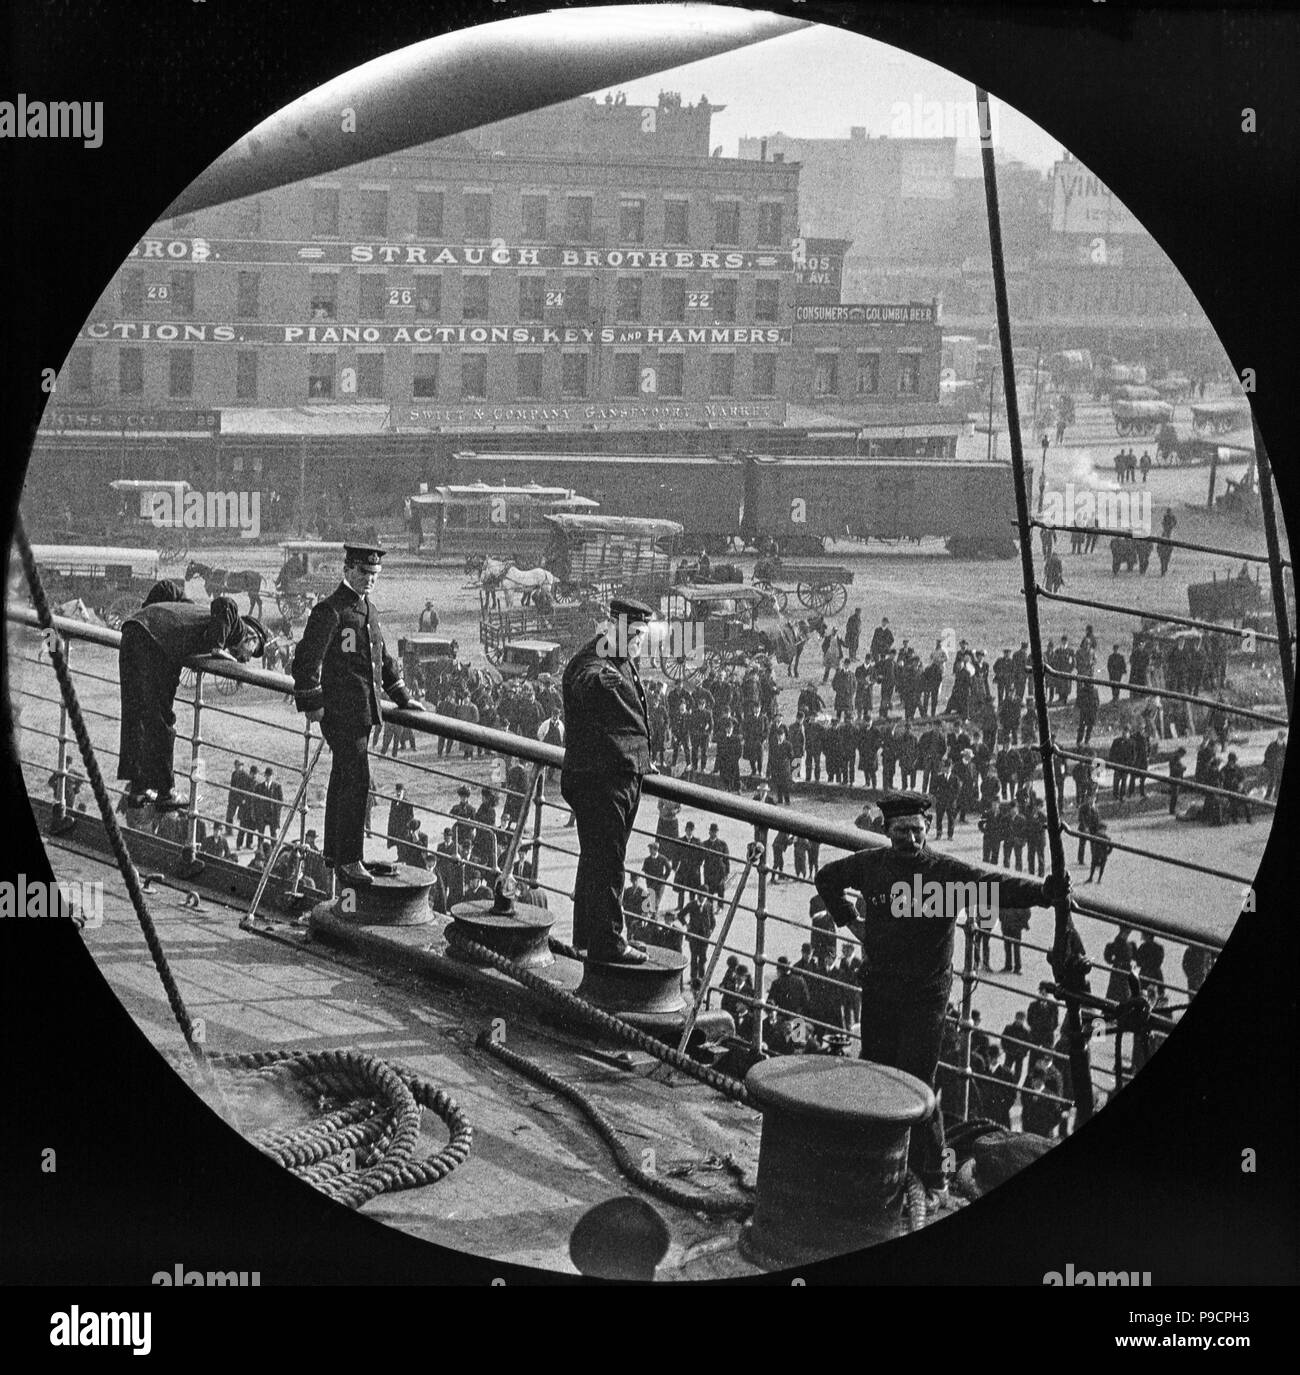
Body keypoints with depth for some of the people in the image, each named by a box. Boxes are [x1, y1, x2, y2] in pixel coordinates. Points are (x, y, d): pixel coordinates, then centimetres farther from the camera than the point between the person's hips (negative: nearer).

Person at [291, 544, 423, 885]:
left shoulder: (369, 610, 16)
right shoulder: (329, 610, -12)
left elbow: (383, 657, 27)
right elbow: (307, 659, -14)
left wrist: (403, 697, 25)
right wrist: (311, 703, -15)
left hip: (363, 710, 9)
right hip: (340, 711, -9)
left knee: (342, 781, 16)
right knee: (355, 782, -10)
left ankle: (333, 851, 26)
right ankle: (348, 859, -5)